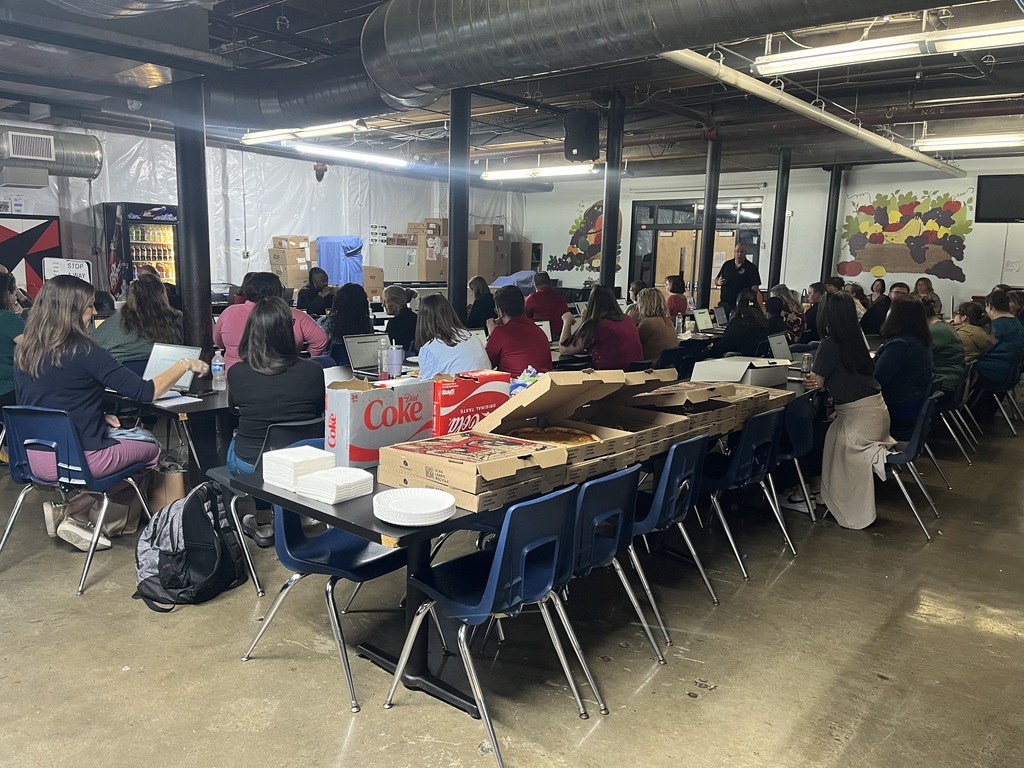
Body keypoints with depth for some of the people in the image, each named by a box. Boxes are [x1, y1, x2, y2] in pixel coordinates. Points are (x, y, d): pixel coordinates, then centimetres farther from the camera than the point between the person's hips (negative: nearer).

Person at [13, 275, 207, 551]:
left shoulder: (23, 353, 1)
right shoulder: (84, 352, -20)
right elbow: (146, 392, -18)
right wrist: (184, 365, -6)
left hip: (35, 460, 7)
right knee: (152, 449, 20)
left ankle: (68, 509, 14)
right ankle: (73, 514, 11)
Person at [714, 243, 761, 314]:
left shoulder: (751, 267, -2)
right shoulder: (727, 264, 12)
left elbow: (755, 286, -9)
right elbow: (716, 280, 19)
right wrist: (718, 282, -5)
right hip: (723, 304, 4)